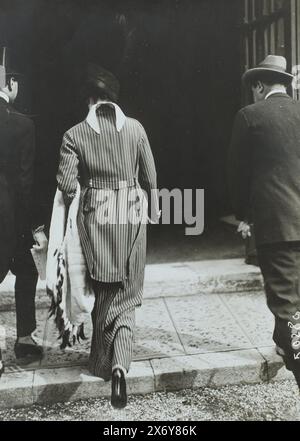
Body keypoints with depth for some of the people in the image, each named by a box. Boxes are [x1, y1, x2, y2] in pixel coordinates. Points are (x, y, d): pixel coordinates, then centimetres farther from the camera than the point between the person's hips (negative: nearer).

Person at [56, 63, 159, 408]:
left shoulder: (75, 134, -3)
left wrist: (73, 205, 14)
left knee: (102, 291, 15)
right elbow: (150, 176, 4)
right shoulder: (135, 127, 0)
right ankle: (119, 362, -9)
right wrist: (153, 208, 19)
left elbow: (67, 184, -7)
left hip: (94, 216, 0)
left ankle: (104, 360, 26)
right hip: (131, 214, 0)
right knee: (124, 294, 8)